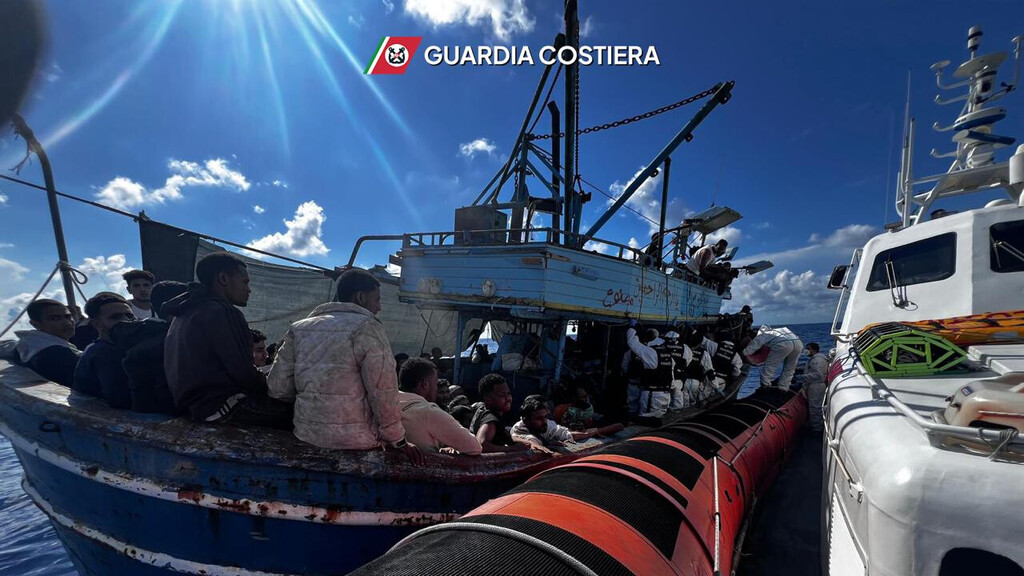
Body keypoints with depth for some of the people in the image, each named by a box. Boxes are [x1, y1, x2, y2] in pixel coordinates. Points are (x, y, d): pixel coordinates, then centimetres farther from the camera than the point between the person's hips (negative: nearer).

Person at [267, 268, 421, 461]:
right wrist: (398, 441, -5)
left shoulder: (299, 329, 8)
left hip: (306, 434, 7)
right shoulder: (367, 328, -10)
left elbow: (278, 388, 6)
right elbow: (383, 392, -14)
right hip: (357, 441, -6)